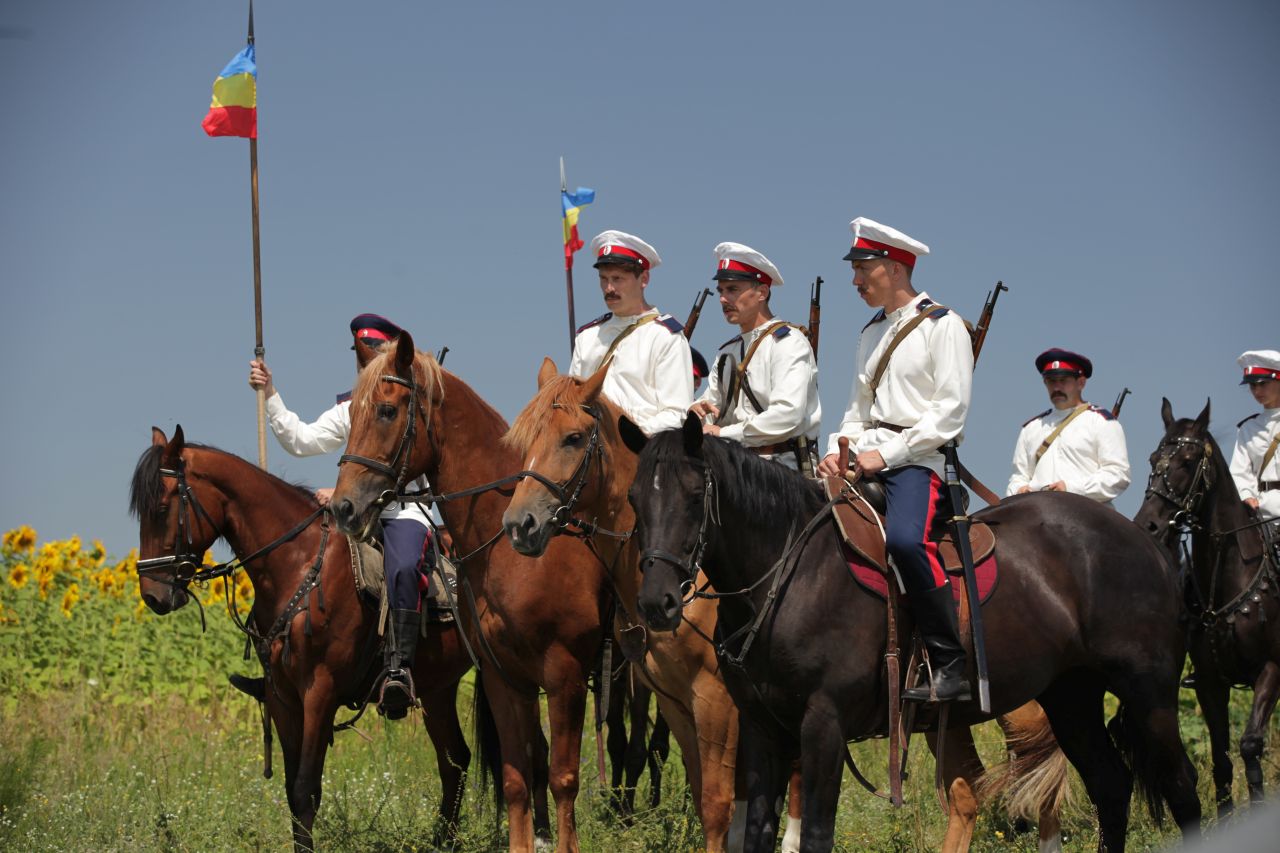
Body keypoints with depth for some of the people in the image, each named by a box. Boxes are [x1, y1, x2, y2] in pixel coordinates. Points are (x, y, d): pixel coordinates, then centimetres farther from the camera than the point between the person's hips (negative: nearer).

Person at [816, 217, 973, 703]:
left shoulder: (942, 325, -2)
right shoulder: (872, 333, 21)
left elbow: (951, 409, -11)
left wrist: (887, 454, -16)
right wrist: (838, 452, 5)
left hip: (916, 458, -8)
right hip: (865, 459, 8)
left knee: (905, 539, -34)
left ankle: (951, 667, -30)